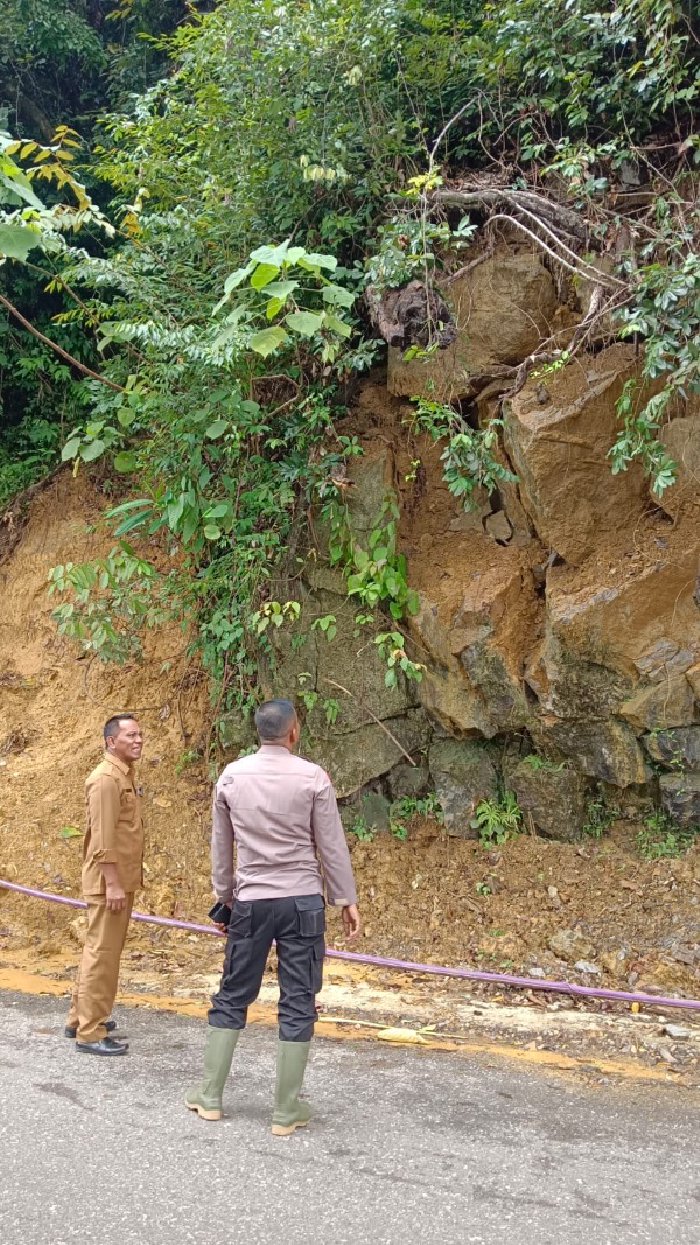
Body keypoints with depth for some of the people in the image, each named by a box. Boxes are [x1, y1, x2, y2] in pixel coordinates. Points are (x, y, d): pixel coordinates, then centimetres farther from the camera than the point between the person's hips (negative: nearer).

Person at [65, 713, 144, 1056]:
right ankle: (90, 1033, 2)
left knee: (100, 950, 17)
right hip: (108, 883, -10)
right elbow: (102, 838, -22)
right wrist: (112, 883, -24)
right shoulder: (106, 779, -17)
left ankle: (80, 1018, 28)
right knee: (102, 953, -5)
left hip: (122, 880, 10)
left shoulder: (125, 775, 13)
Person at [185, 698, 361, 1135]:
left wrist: (224, 897, 21)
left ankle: (210, 1096, 20)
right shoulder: (312, 777, -7)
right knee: (298, 1003, 4)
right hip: (302, 901, -2)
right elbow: (332, 845, -4)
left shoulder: (232, 777, 1)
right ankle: (287, 1110, 9)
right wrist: (348, 900, 5)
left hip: (251, 902, 3)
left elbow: (221, 848, 9)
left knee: (233, 996, 14)